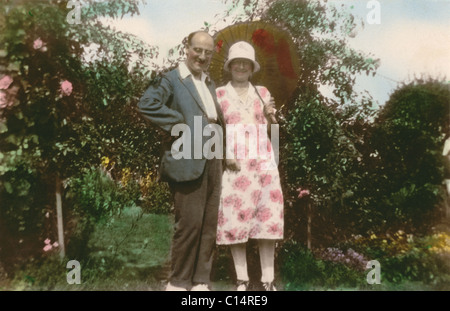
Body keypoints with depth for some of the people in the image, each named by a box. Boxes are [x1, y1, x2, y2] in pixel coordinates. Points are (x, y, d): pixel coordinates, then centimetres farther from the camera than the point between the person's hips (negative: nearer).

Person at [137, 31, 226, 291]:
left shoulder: (210, 84, 23)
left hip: (213, 162, 7)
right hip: (187, 161, -7)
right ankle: (179, 283, 13)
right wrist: (178, 122, -14)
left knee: (209, 224, 8)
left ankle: (201, 281, 20)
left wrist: (218, 125, 11)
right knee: (190, 223, -4)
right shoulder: (172, 79, 0)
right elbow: (146, 103, -16)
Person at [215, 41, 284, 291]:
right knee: (235, 219, -3)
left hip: (262, 161, 2)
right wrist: (223, 156, -13)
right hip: (233, 164, -2)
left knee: (267, 217, -2)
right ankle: (242, 281, 9)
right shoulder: (219, 94, 7)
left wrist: (270, 115, -6)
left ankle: (268, 281, 7)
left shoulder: (262, 92, 13)